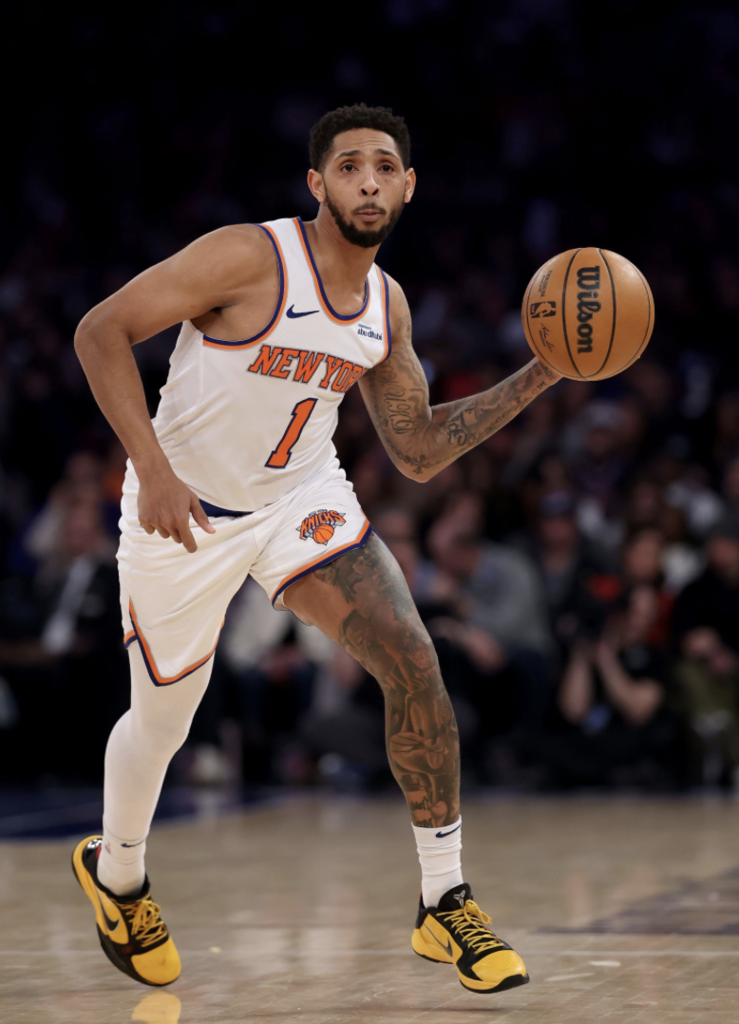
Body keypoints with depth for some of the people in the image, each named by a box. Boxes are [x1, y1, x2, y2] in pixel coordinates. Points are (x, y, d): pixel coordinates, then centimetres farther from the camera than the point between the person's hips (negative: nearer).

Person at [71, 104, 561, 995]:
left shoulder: (386, 307, -1)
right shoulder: (249, 257, -22)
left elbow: (419, 453, 7)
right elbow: (101, 331, -22)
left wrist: (540, 375, -1)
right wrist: (153, 469, -30)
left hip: (303, 500, 5)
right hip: (186, 510, -4)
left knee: (412, 660, -15)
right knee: (162, 720, 10)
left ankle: (446, 905, -5)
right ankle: (115, 873, 43)